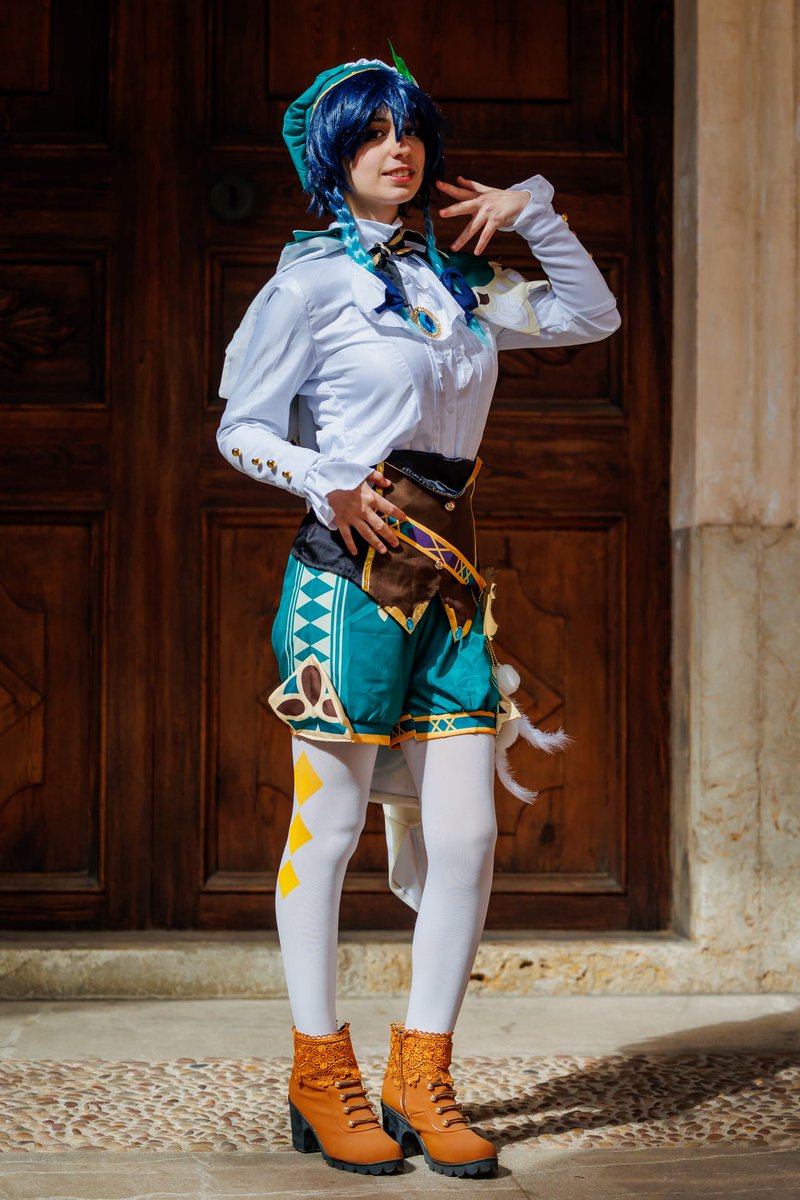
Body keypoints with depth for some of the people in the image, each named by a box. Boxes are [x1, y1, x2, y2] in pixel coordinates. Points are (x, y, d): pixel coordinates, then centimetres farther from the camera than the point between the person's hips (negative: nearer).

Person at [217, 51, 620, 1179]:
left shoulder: (460, 281, 16)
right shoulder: (311, 280, 0)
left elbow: (593, 314, 24)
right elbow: (242, 426, 0)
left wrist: (531, 208, 13)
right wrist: (329, 482, -17)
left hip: (449, 576, 6)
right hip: (350, 574, -5)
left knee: (467, 834, 0)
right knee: (330, 825, -1)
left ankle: (422, 1075, 12)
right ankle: (321, 1074, 12)